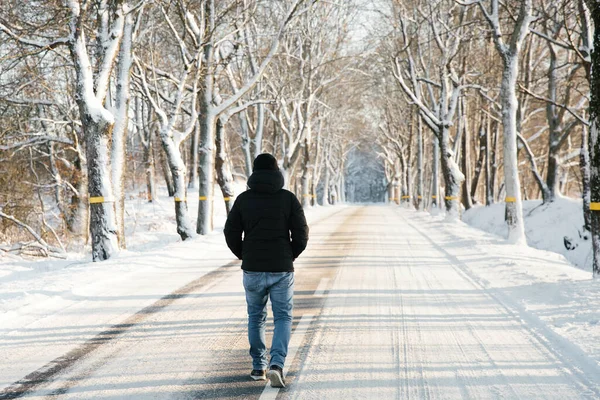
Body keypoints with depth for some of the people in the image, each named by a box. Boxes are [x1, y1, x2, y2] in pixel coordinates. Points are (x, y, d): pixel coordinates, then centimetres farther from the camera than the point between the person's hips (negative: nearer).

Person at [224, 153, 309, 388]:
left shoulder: (243, 199, -1)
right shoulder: (288, 198, -3)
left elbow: (231, 233, -2)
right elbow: (301, 234, -6)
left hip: (253, 270, 1)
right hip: (281, 269, -1)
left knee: (256, 318, 20)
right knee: (283, 318, 8)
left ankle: (258, 368, 23)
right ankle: (276, 364, -12)